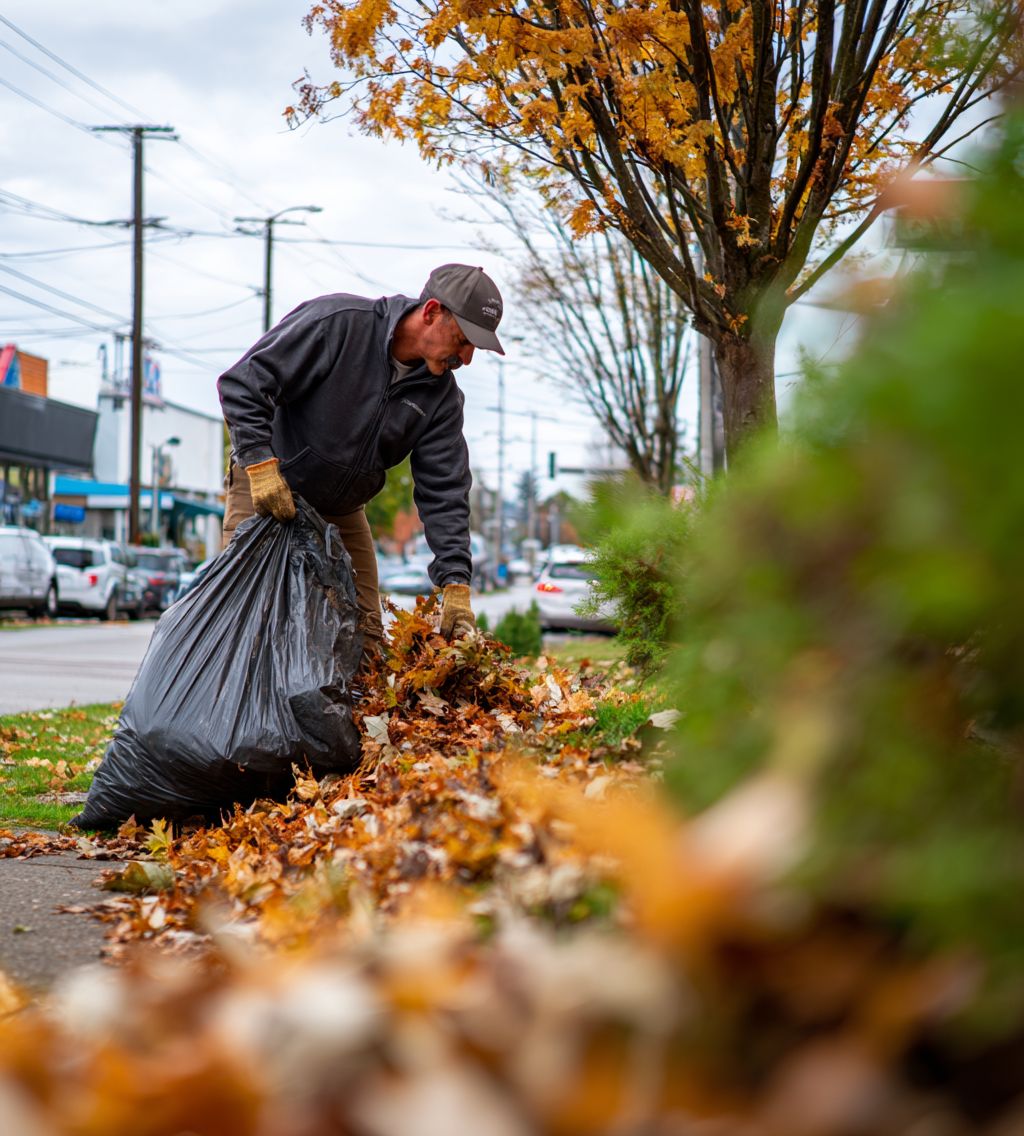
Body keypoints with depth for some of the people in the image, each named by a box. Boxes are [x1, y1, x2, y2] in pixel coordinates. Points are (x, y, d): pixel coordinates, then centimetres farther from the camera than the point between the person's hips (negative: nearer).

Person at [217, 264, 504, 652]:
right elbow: (243, 382, -20)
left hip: (343, 514, 5)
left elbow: (443, 492, -8)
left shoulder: (442, 397, -6)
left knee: (365, 639, 2)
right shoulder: (336, 321, -22)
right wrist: (260, 463, -28)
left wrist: (456, 583, -17)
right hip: (265, 490, -5)